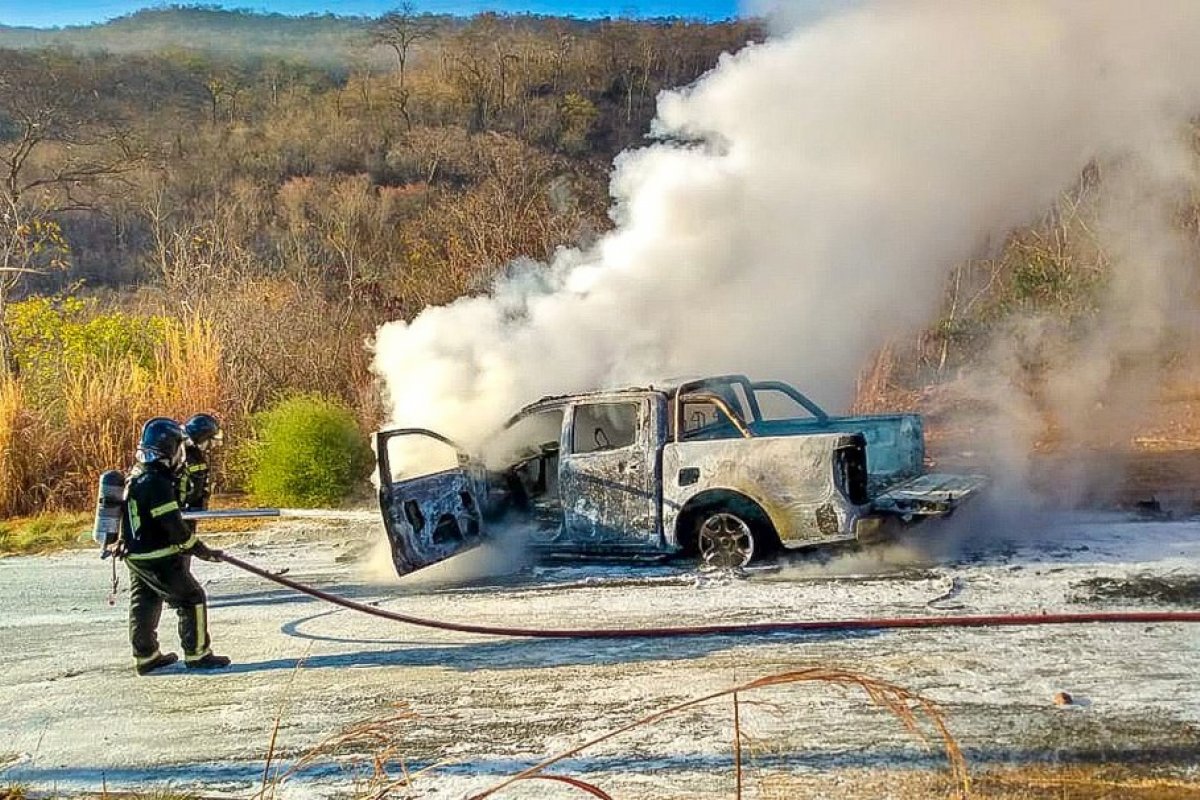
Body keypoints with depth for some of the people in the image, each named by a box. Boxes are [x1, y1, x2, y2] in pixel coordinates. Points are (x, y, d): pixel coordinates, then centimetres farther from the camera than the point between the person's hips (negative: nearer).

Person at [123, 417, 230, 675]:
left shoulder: (137, 476, 9)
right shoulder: (157, 482, -22)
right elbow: (174, 525, -23)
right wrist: (201, 550, -13)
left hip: (135, 556, 10)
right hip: (158, 559, -10)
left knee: (144, 603, 17)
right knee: (192, 599, -1)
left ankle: (146, 656, 27)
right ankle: (197, 654, 3)